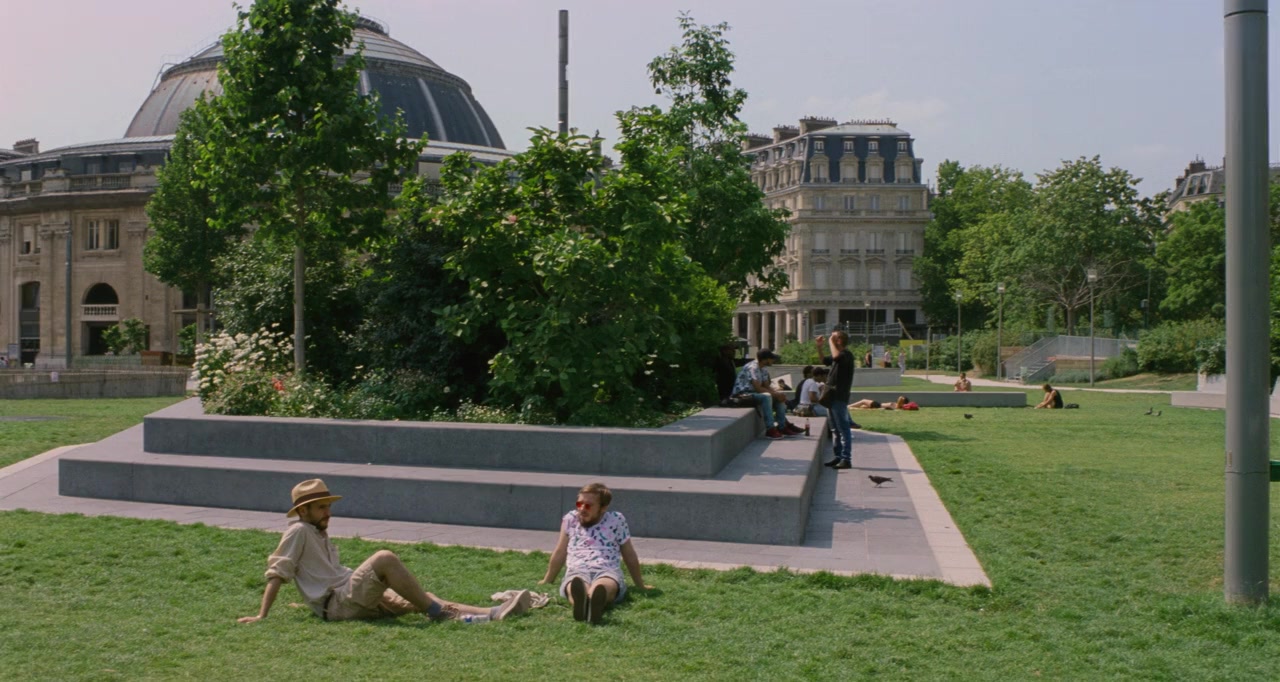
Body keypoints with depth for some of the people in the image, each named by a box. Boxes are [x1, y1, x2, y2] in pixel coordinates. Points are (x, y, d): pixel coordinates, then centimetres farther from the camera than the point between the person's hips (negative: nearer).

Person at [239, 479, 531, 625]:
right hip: (337, 605, -9)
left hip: (356, 600, 9)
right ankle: (439, 614, -25)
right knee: (385, 558, -29)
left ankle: (492, 614, -18)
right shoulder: (299, 531, -3)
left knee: (423, 599, -6)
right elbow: (277, 573, -9)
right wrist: (262, 616, -13)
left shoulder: (320, 535, 24)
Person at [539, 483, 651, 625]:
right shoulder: (570, 519, 22)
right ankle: (580, 601, -77)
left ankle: (595, 603, -77)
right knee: (577, 588, -42)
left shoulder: (616, 521, 17)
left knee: (603, 586, -43)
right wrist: (547, 581, 38)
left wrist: (640, 585, 30)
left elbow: (630, 556, 24)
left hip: (608, 572, -1)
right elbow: (560, 553, 31)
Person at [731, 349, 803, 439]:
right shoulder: (752, 368, -23)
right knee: (766, 397, -33)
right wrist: (775, 394, -21)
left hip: (753, 392, 10)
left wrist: (777, 393, -10)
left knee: (779, 397, 3)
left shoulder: (764, 368, 7)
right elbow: (758, 388, -28)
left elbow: (766, 386, 9)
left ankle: (782, 427, 3)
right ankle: (770, 430, -33)